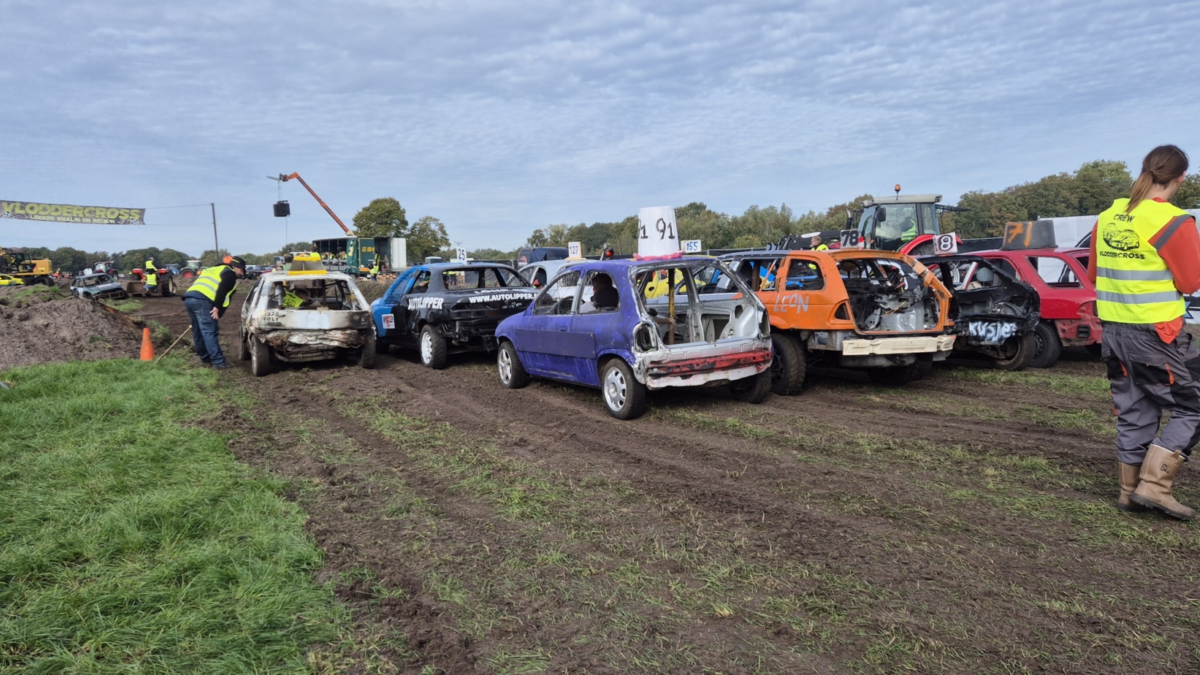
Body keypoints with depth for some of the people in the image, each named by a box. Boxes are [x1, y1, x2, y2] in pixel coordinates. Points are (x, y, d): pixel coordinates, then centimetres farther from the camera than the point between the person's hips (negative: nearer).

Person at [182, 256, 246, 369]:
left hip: (188, 298, 9)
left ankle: (206, 359, 25)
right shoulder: (230, 273, 8)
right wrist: (217, 308, -13)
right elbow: (223, 290, -9)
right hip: (202, 300, -9)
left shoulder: (213, 270, 35)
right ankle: (219, 362, -9)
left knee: (198, 332, 16)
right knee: (210, 332, -9)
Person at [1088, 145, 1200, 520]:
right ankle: (1154, 485, 0)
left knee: (1133, 413, 15)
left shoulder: (1107, 218, 5)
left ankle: (1130, 491, 20)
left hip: (1113, 332, 7)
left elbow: (1093, 274, 14)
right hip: (1157, 335, -7)